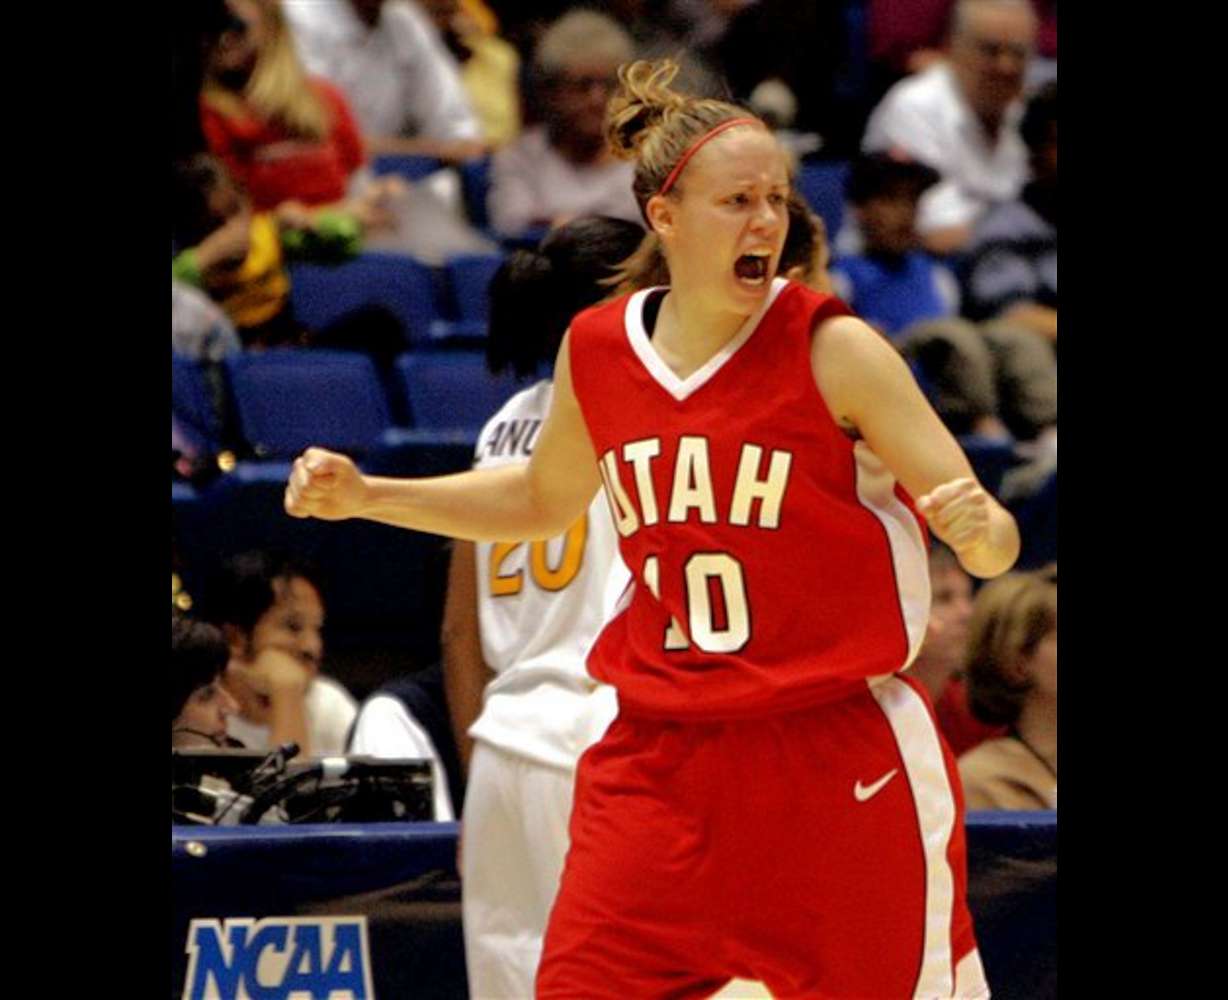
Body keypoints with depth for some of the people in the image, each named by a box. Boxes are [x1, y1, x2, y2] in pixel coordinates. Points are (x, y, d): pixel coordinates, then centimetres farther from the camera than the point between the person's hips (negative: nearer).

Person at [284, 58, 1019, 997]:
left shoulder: (833, 349, -10)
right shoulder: (595, 350, 2)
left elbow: (995, 545, -9)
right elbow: (543, 498, 23)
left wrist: (980, 530, -32)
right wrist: (366, 495, 16)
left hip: (841, 764, -3)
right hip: (663, 758, 3)